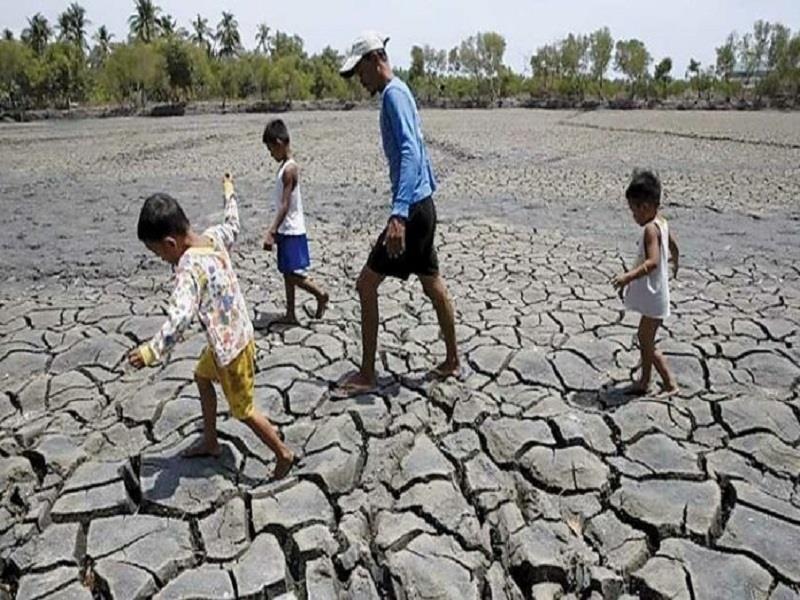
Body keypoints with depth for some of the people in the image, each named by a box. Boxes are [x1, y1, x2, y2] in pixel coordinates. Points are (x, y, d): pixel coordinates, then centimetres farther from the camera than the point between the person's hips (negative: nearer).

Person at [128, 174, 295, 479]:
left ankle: (283, 453, 25)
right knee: (202, 376, 29)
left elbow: (180, 316, -41)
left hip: (230, 345, -9)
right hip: (233, 336, 9)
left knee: (243, 410, 8)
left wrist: (152, 350, -47)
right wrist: (229, 194, 35)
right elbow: (233, 227, 19)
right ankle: (210, 442, 44)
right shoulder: (213, 236, -4)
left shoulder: (190, 265, -28)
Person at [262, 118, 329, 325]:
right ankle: (290, 314, 20)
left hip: (292, 231, -10)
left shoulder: (289, 169, -17)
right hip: (286, 230, 10)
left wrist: (271, 232, -24)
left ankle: (321, 295, 13)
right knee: (287, 274, 12)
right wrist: (276, 230, 21)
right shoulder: (286, 166, 12)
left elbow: (285, 205, -22)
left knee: (294, 274, -6)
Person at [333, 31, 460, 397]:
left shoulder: (394, 94, -13)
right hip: (422, 205, 10)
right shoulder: (398, 93, 16)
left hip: (413, 209, -10)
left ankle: (366, 375, 6)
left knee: (366, 284, -4)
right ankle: (452, 361, 29)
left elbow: (410, 153, -27)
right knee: (432, 284, 16)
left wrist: (399, 214, -36)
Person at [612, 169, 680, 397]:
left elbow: (653, 262, -34)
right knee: (644, 338, 17)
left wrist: (628, 276, -44)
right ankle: (644, 382, 28)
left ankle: (671, 385, 11)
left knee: (647, 344, 1)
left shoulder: (650, 229, -22)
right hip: (652, 294, 10)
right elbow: (673, 246, 24)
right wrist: (675, 264, 43)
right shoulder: (662, 222, 7)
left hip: (653, 298, -10)